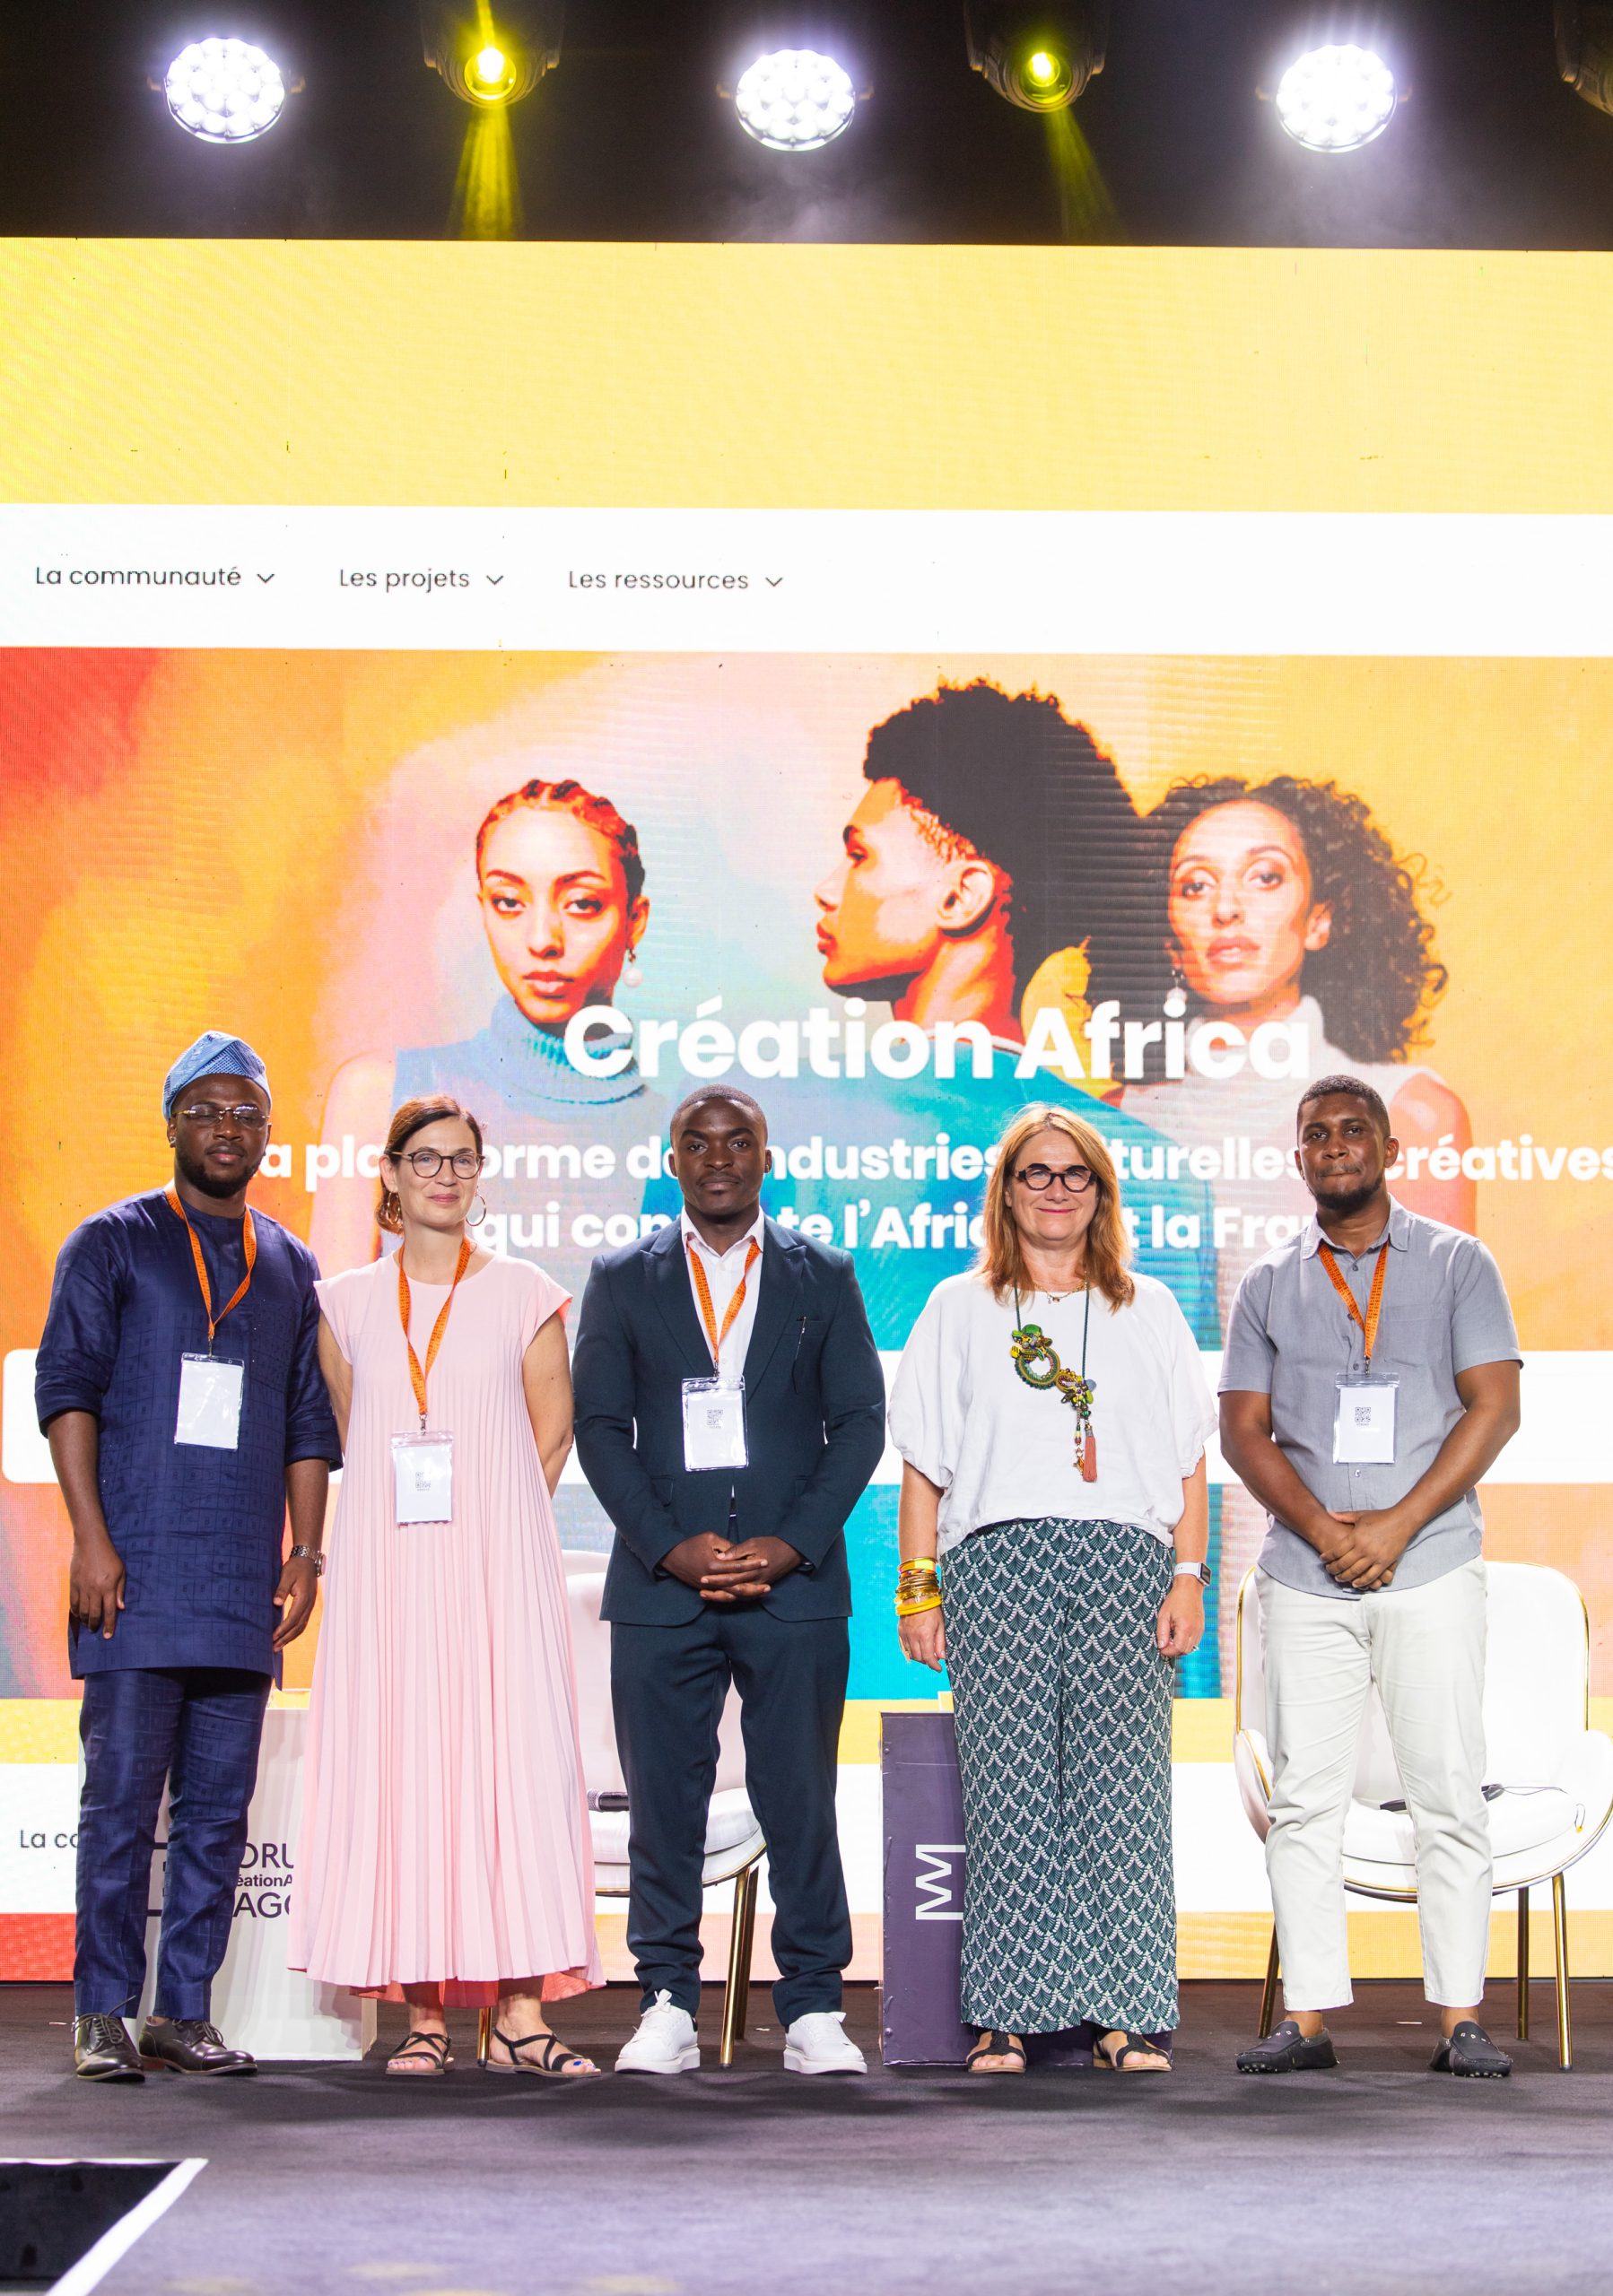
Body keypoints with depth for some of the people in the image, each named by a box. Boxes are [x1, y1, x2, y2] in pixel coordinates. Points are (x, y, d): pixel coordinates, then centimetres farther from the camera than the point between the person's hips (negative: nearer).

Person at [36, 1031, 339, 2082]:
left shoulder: (289, 1266, 17)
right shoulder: (113, 1244, 5)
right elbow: (67, 1389, -1)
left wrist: (306, 1552, 8)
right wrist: (92, 1540, -10)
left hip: (244, 1588, 4)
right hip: (137, 1573, -4)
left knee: (220, 1806, 3)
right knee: (122, 1793, -5)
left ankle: (184, 2012, 9)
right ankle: (104, 2016, 1)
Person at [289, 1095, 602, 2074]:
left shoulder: (525, 1295, 7)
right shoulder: (348, 1303, 11)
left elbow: (552, 1433, 9)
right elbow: (349, 1436, 15)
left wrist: (493, 1530, 3)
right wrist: (403, 1516, 5)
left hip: (500, 1568, -1)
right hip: (389, 1569, 1)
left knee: (516, 1761, -8)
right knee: (398, 1765, -3)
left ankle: (521, 2013, -8)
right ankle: (423, 2012, 0)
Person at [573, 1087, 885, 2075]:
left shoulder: (824, 1275, 11)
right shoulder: (623, 1279, 10)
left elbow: (861, 1421, 6)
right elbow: (599, 1428, 4)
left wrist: (788, 1546, -7)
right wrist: (674, 1547, -8)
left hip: (794, 1581, 0)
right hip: (661, 1583, 0)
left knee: (801, 1800, 0)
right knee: (664, 1802, 1)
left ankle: (813, 2010, 8)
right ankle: (668, 2010, 9)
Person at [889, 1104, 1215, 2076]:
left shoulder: (1149, 1310, 17)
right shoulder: (959, 1309, 15)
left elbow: (1188, 1460, 13)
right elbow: (924, 1465, 11)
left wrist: (1188, 1577, 2)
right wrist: (918, 1590, 3)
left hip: (1125, 1562, 0)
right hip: (996, 1563, 0)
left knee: (1122, 1786, -6)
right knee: (1009, 1788, -5)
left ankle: (1132, 2018, -3)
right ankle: (1008, 2018, -2)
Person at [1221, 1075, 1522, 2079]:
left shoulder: (1458, 1263, 6)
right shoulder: (1270, 1284, 13)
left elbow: (1494, 1407, -1)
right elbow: (1243, 1429, 8)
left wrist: (1396, 1524, -10)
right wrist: (1319, 1525, -9)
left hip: (1431, 1567, -2)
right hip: (1305, 1577, 2)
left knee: (1450, 1795, -3)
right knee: (1305, 1798, 0)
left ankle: (1462, 2018, 1)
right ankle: (1309, 2016, 4)